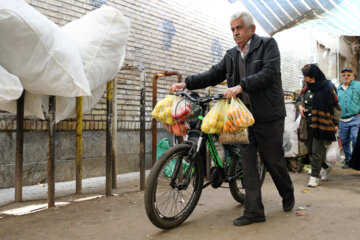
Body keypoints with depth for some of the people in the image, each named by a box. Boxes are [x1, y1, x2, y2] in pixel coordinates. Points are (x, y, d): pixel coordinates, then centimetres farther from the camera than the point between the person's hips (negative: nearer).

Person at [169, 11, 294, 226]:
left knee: (274, 161, 6)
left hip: (268, 116, -4)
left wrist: (241, 86, -28)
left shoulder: (268, 45, -1)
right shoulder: (231, 55, 14)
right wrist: (186, 83, -4)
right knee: (248, 162, 2)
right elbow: (213, 75, 9)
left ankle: (288, 194, 35)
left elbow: (269, 73, -16)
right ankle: (254, 211, 9)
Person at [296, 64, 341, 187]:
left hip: (321, 124, -6)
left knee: (317, 151, -6)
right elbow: (299, 99, 22)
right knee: (311, 149, 11)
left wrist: (336, 123, -9)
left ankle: (314, 176, 3)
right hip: (309, 124, 6)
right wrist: (300, 106, -2)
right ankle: (326, 167, 33)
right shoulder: (307, 87, 10)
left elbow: (336, 106, -5)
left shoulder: (327, 87, -7)